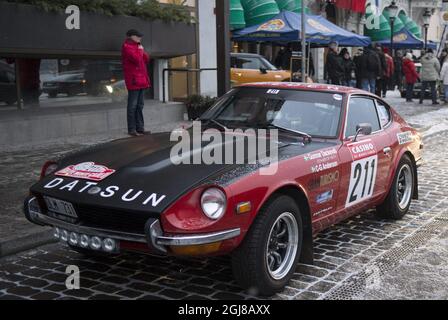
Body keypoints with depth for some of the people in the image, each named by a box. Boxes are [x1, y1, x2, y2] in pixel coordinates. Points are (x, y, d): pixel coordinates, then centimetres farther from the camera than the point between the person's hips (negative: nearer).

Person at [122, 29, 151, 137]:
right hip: (133, 79, -9)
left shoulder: (137, 46, 21)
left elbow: (146, 59, 18)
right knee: (133, 105, -7)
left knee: (140, 104, 11)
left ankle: (140, 128, 16)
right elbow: (136, 59, -20)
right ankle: (132, 129, -4)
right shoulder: (126, 46, -7)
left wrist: (142, 51, 2)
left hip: (141, 79, 9)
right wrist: (140, 51, -4)